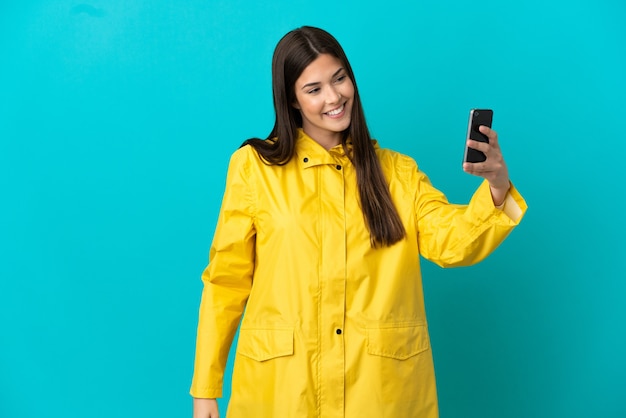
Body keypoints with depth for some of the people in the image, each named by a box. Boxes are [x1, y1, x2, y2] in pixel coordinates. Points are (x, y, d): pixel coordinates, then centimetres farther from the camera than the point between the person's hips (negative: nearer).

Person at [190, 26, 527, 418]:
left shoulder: (398, 172, 7)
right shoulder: (254, 166, -1)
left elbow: (453, 242, -8)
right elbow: (226, 281, 1)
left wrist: (497, 189, -27)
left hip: (382, 385, 2)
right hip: (281, 383, -1)